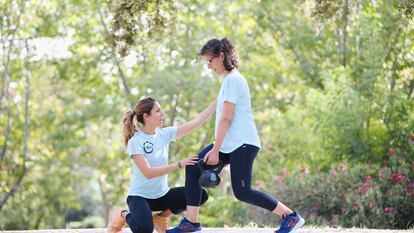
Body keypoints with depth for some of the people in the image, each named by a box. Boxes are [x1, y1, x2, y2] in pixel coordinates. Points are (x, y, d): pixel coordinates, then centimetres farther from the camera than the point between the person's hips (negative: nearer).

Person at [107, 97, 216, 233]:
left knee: (201, 195, -12)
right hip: (139, 196, -6)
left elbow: (197, 121, -1)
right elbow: (148, 173, -25)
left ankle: (161, 217, 6)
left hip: (162, 195, 6)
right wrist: (179, 164, -29)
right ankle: (123, 215, 2)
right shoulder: (135, 141, -16)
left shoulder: (164, 134, 1)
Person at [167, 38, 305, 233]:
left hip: (242, 144, -10)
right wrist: (216, 148, 19)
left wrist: (215, 150, -17)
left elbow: (226, 118, -17)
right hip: (229, 144, 10)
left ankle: (291, 217, -3)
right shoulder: (229, 79, 19)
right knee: (193, 167, 1)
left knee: (242, 192, -12)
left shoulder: (232, 80, -12)